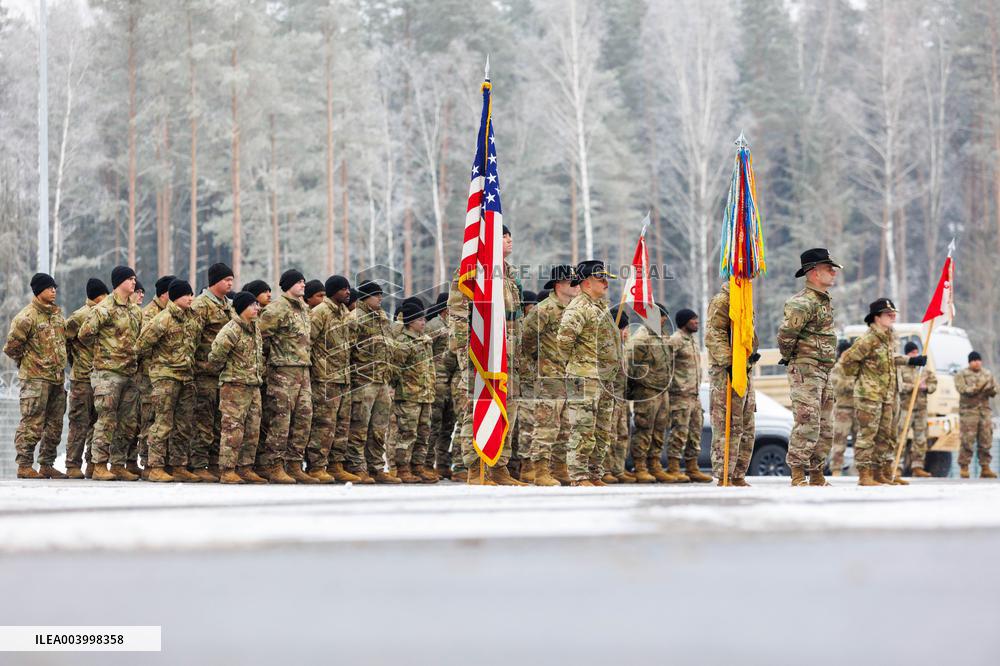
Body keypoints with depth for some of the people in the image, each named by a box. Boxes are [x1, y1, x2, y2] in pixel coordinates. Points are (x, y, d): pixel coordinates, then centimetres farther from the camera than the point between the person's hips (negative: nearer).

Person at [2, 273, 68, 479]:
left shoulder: (57, 313, 14)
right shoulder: (27, 316, -11)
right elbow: (12, 346, -9)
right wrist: (28, 361, 1)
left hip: (57, 377, 8)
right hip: (35, 378, -8)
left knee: (55, 424, 10)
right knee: (32, 423, -8)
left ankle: (46, 465, 18)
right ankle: (24, 466, -4)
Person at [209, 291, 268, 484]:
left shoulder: (255, 329, 14)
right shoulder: (232, 330, -15)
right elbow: (216, 355, -18)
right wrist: (228, 369, -3)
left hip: (253, 386, 9)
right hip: (234, 386, -9)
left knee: (252, 430, 9)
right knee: (233, 429, -8)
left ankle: (245, 468, 16)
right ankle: (227, 471, -6)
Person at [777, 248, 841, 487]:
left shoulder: (825, 300, 16)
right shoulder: (803, 303, -16)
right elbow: (786, 333, -24)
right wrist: (788, 356, -8)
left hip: (825, 372, 9)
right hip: (805, 371, -9)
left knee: (825, 427, 11)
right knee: (807, 424, -12)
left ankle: (817, 474, 18)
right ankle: (798, 475, -8)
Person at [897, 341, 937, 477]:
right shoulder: (901, 369, -2)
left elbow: (933, 385, 13)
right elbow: (899, 386, -14)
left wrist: (926, 387, -8)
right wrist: (916, 386, -16)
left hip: (921, 408, 6)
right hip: (905, 407, -6)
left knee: (920, 439, 7)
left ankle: (917, 467, 13)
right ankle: (897, 468, -7)